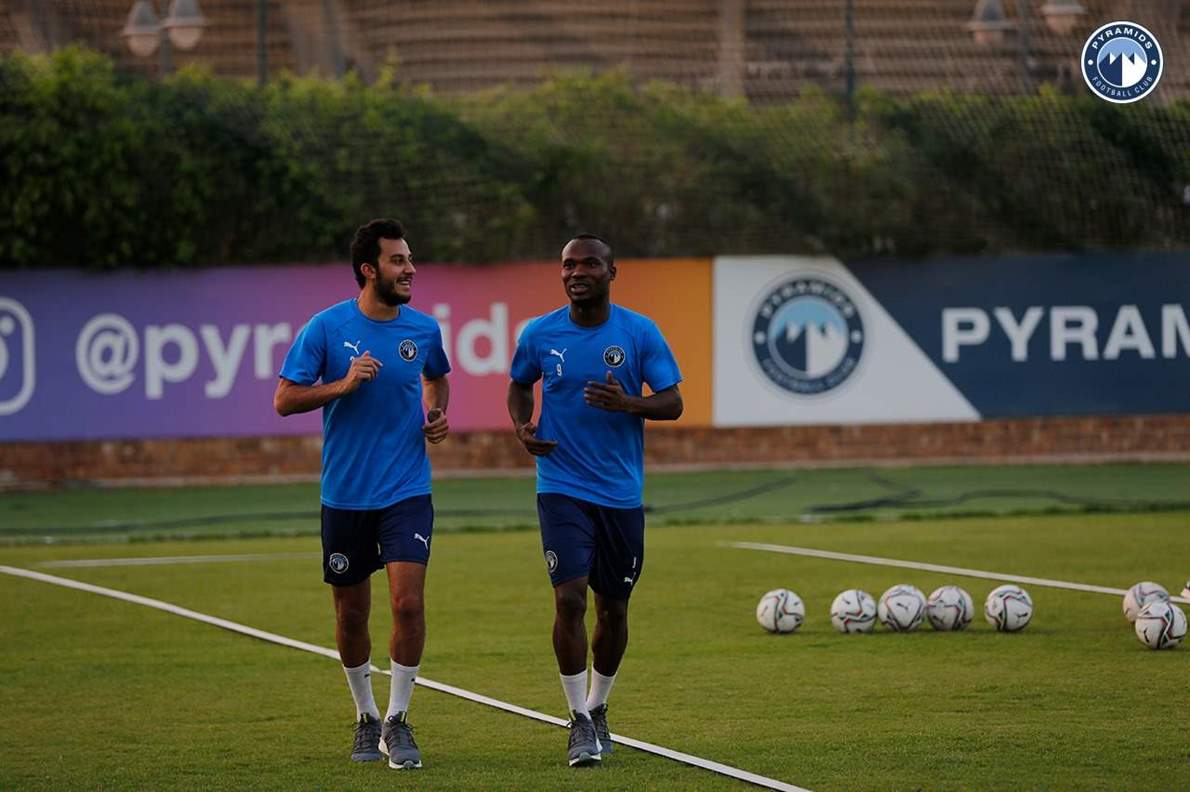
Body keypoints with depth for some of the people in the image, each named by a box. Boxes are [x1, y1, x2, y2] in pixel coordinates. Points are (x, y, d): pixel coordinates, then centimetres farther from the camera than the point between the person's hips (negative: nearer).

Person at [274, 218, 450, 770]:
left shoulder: (424, 329, 2)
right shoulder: (327, 327, -7)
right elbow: (284, 399, -7)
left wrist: (437, 413, 4)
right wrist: (344, 384, -19)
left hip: (407, 492, 1)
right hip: (344, 495, -1)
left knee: (408, 603, -14)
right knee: (351, 614, 9)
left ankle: (397, 720, -1)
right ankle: (365, 717, 29)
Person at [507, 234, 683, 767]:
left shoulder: (640, 333, -4)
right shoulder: (539, 334, -1)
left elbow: (672, 403, -3)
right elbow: (520, 384, 17)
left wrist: (627, 404, -22)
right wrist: (522, 426, -3)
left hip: (621, 492, 1)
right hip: (561, 488, -1)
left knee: (613, 607, 10)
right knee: (570, 598, -15)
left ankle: (598, 709, 31)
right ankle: (580, 723, -6)